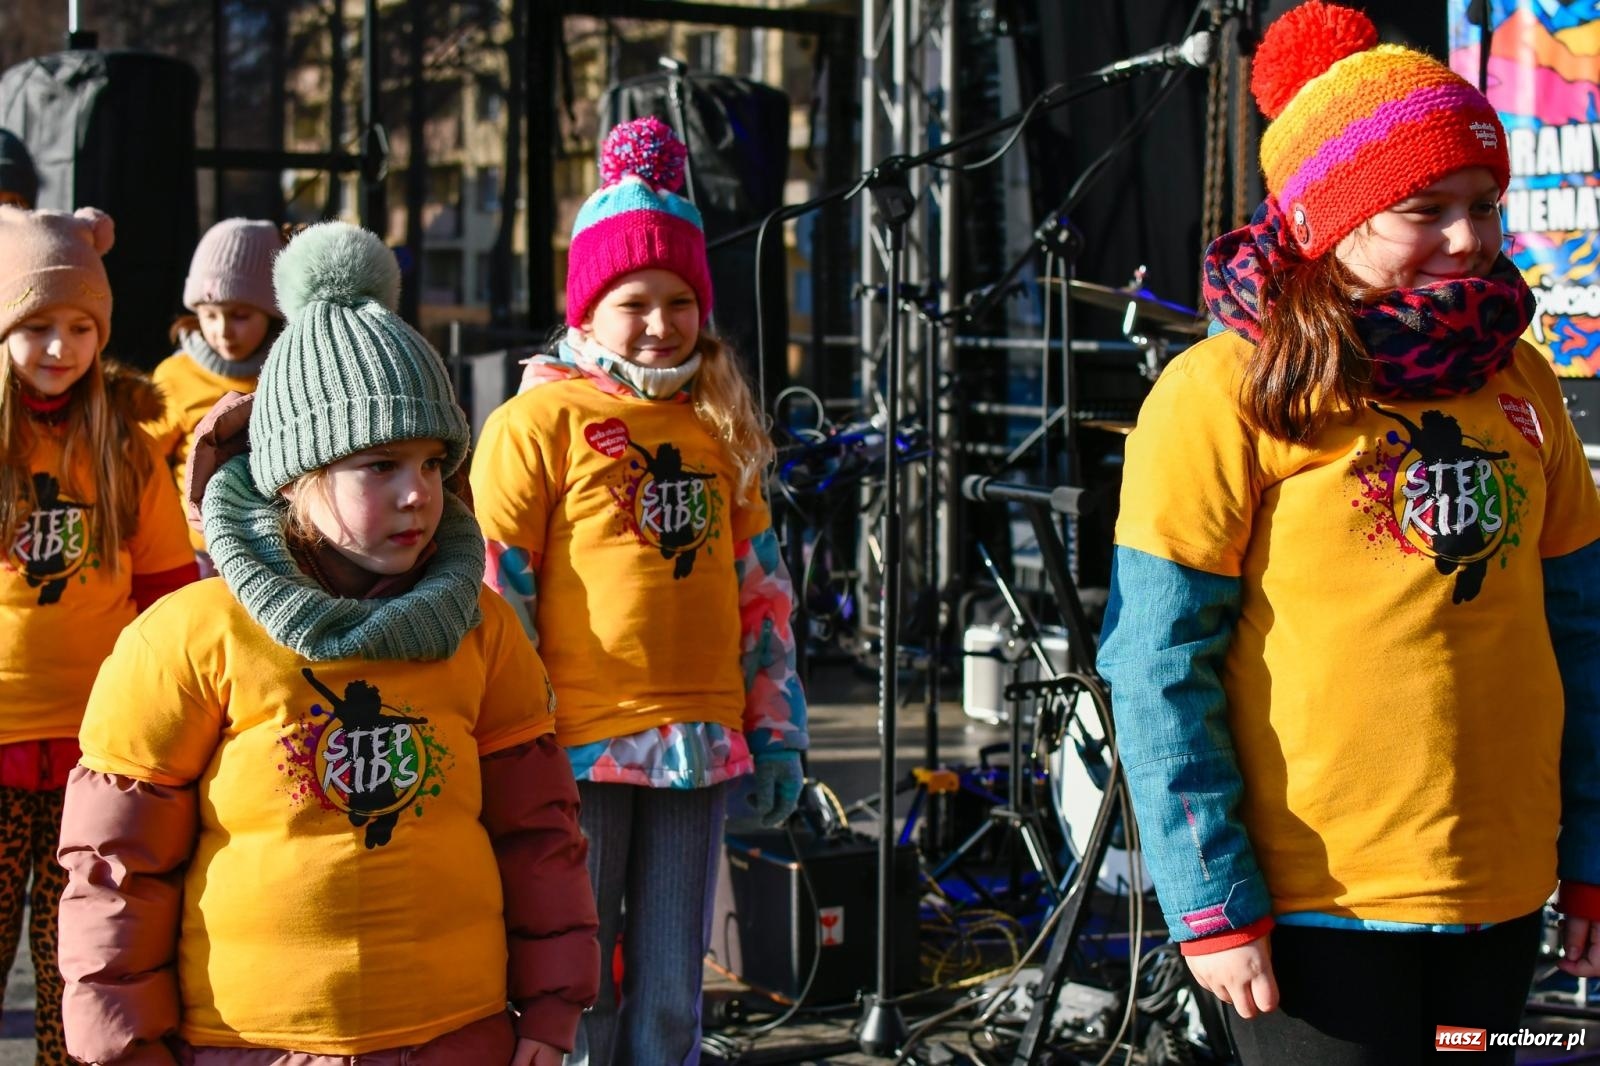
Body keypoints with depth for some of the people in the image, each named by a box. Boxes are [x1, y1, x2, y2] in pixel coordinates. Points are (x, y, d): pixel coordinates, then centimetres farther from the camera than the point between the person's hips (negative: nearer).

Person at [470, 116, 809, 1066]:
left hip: (698, 746, 5)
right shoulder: (538, 421, -3)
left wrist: (778, 734, 13)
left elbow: (762, 589, 16)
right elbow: (493, 596, -5)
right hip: (582, 747, -5)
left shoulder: (716, 427, 13)